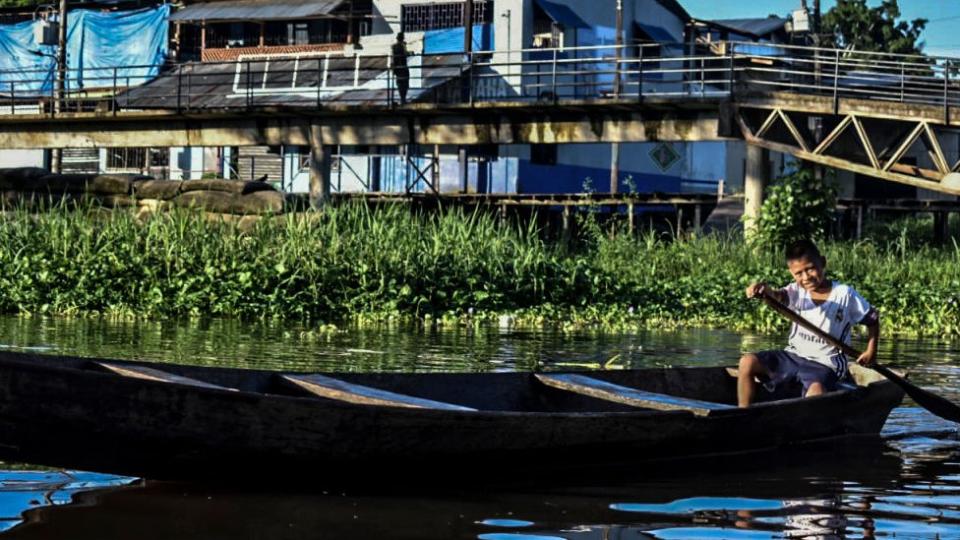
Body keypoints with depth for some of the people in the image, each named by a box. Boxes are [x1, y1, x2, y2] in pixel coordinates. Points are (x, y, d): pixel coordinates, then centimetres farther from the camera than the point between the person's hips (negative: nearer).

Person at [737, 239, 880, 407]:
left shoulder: (844, 294, -8)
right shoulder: (797, 291, -2)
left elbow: (872, 319, 2)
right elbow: (779, 296, -25)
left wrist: (871, 351, -6)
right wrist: (765, 291, -48)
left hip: (825, 364, -4)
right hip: (793, 356, 4)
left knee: (816, 389, -37)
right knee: (748, 362, -12)